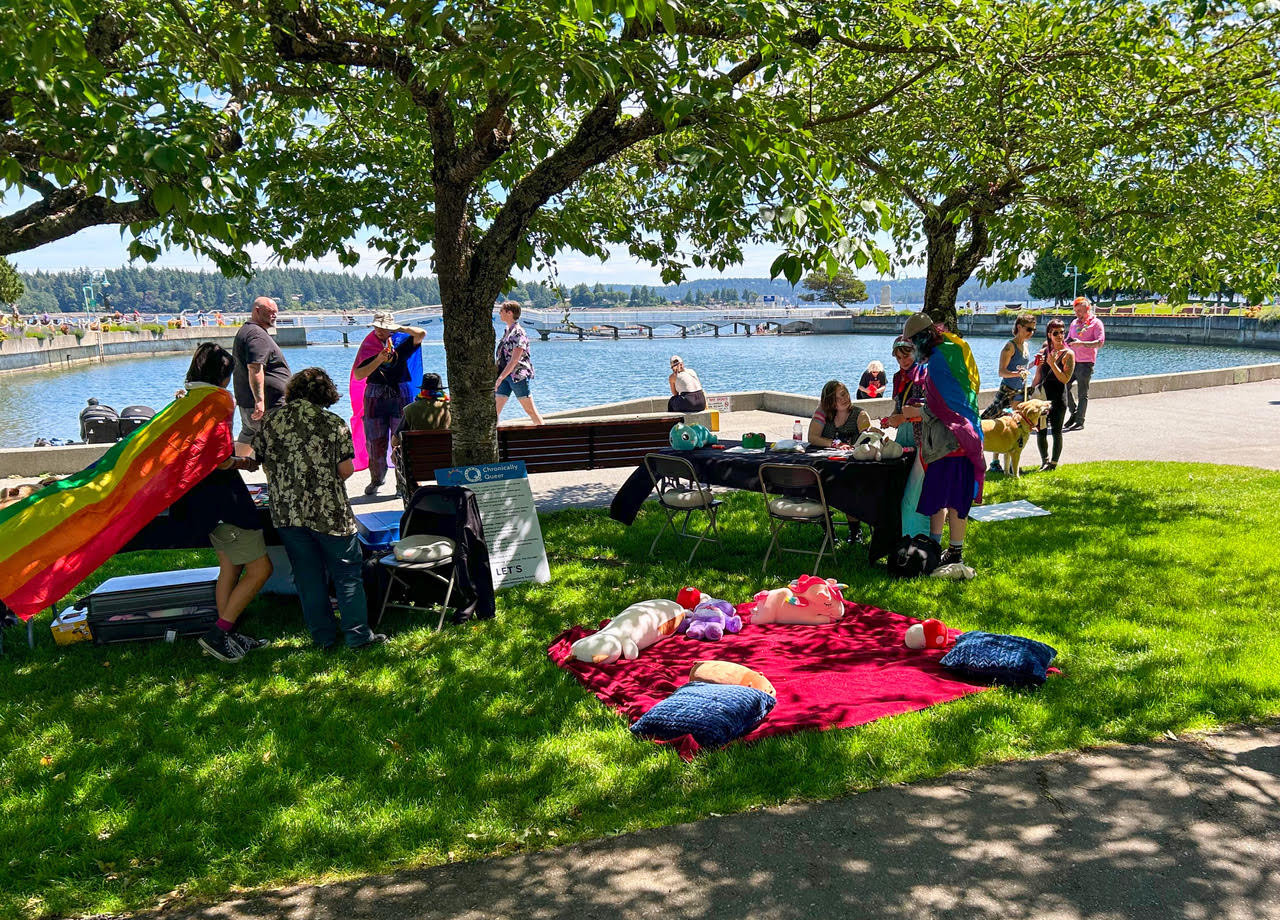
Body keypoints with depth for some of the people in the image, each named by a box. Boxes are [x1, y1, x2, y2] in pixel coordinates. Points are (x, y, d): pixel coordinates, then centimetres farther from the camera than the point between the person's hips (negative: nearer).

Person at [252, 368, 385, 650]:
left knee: (308, 577, 12)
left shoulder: (270, 422, 3)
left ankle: (323, 637, 18)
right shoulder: (333, 424, -6)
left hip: (285, 512, 4)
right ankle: (358, 635, 9)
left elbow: (265, 465, 10)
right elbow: (346, 470, -7)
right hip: (329, 512, -3)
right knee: (348, 574, 8)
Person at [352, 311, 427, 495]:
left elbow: (422, 334, -12)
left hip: (400, 396, -1)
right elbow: (358, 375, 0)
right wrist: (378, 360, -11)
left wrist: (399, 328, -8)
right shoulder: (368, 345, 7)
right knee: (375, 441, 5)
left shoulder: (401, 341, 5)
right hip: (375, 397, 2)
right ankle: (376, 479, 21)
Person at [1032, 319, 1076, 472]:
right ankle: (1044, 461, 22)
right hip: (1042, 395, 5)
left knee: (1056, 431, 2)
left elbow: (1065, 379, -13)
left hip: (1058, 397, -4)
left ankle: (1053, 463, 12)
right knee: (1040, 431, 6)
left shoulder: (1068, 354, -5)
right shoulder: (1043, 352, 9)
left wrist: (1053, 364, -21)